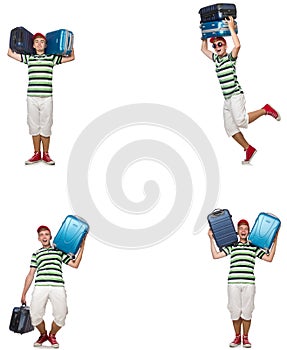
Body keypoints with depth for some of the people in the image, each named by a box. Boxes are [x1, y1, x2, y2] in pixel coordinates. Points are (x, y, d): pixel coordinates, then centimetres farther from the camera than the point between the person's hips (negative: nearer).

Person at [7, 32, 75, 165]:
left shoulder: (52, 58, 10)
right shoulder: (28, 58, 13)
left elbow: (71, 57, 15)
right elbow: (10, 53, 16)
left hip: (47, 98, -1)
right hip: (32, 97, 1)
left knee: (46, 126, 1)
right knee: (34, 126, 5)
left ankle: (46, 154, 11)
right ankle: (37, 154, 14)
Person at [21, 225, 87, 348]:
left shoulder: (59, 251, 21)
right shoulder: (36, 254, 21)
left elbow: (75, 264, 15)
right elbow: (30, 275, 19)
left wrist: (81, 248, 11)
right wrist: (24, 293, 15)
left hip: (58, 287, 0)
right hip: (40, 287, 0)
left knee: (60, 316, -6)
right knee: (35, 316, -7)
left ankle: (52, 335, 22)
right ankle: (43, 335, 22)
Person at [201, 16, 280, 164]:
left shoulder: (230, 57, -5)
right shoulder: (216, 58, 15)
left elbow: (237, 45, -25)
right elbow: (204, 49, 29)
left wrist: (231, 28, -20)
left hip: (236, 95, -8)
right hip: (227, 99, 8)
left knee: (240, 120, -27)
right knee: (229, 127, 2)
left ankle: (265, 110, -7)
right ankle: (249, 149, 8)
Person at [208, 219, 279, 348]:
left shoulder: (254, 247, 14)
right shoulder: (231, 246, 14)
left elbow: (269, 258, 11)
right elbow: (216, 255, 10)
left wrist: (275, 242, 8)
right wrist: (211, 239, 9)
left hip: (249, 283, 0)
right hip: (233, 283, 0)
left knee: (247, 311, 1)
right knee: (235, 311, 2)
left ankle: (245, 337, 13)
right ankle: (237, 337, 15)